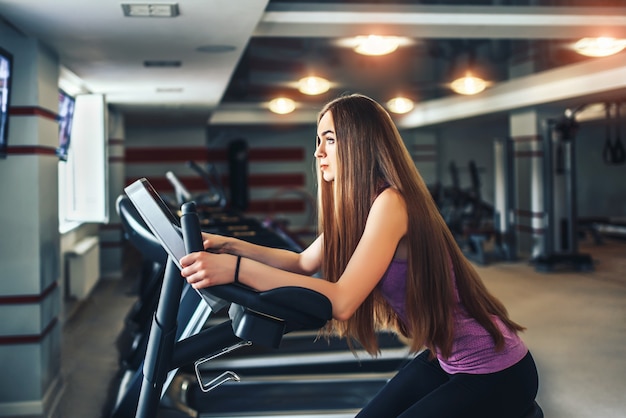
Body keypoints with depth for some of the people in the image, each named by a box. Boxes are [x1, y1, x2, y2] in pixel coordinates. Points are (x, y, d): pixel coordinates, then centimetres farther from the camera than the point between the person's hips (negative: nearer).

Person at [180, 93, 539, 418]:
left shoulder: (391, 203, -26)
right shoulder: (356, 206, 3)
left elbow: (342, 301, -35)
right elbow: (304, 264, 9)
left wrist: (236, 269, -36)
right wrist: (230, 246, -3)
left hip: (494, 374, -8)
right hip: (444, 359, 8)